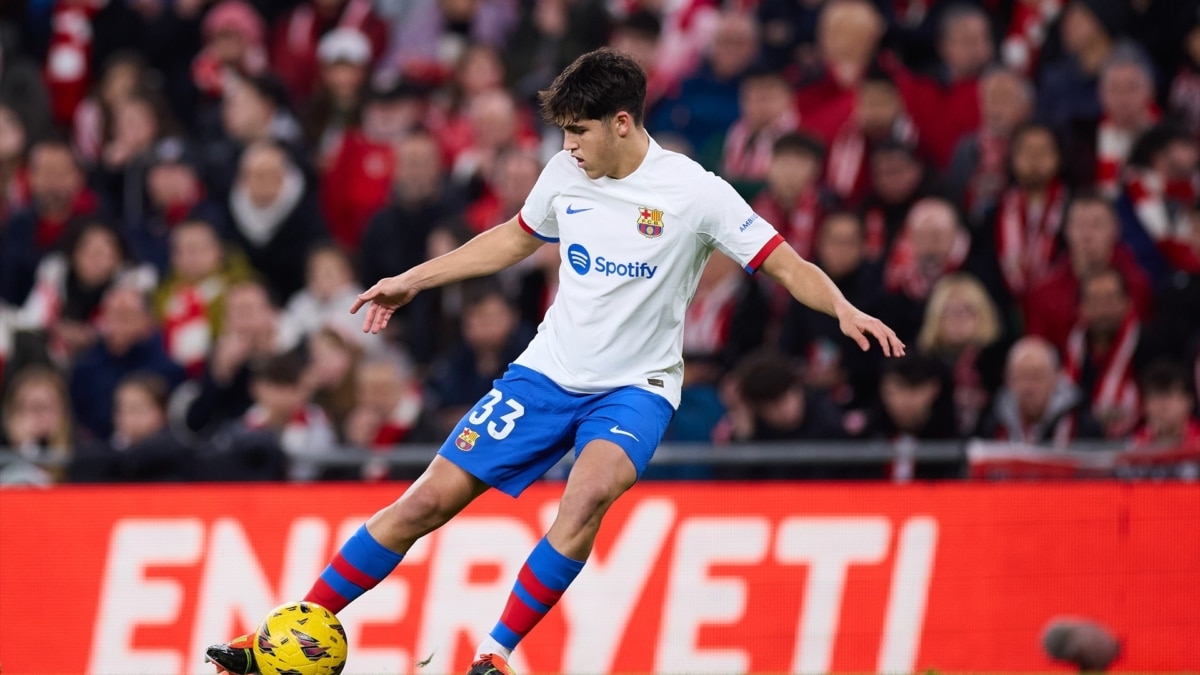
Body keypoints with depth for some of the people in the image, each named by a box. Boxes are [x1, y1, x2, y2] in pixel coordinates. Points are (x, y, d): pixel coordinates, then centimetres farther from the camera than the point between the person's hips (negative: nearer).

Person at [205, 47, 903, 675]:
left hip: (635, 385, -4)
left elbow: (786, 264, -13)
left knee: (592, 490, -36)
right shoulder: (566, 174, 1)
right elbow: (514, 238, 21)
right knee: (430, 500, -4)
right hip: (550, 370, 4)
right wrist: (412, 280, 24)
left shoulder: (695, 192, -14)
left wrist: (845, 310, -32)